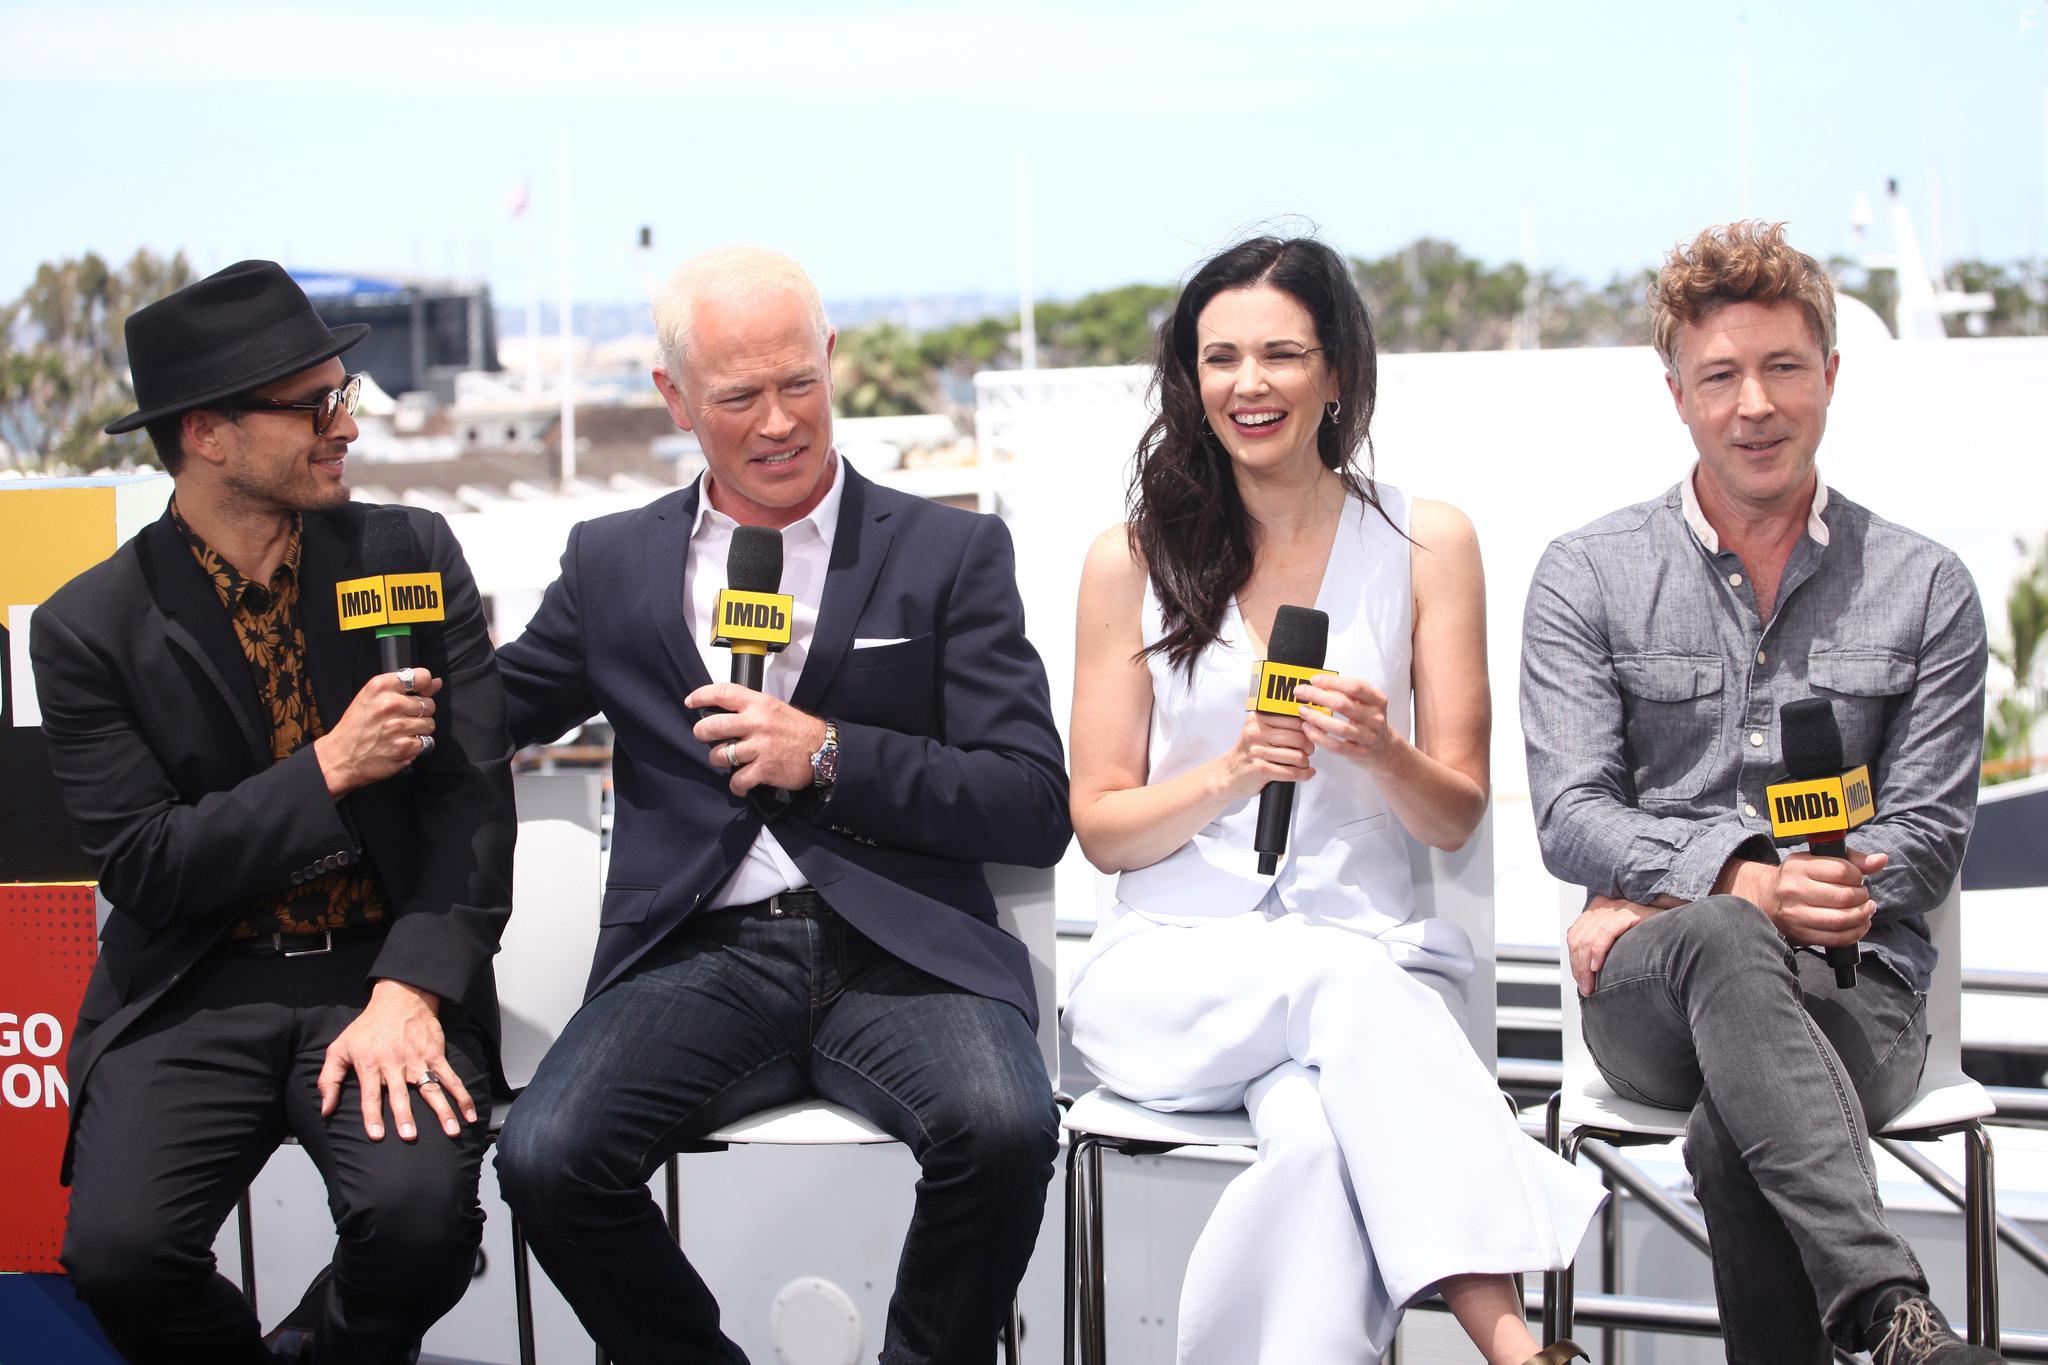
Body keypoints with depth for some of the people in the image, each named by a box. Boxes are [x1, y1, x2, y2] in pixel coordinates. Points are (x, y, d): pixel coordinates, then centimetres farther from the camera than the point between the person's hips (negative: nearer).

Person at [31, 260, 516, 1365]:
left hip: (386, 972, 1)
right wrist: (330, 770, -17)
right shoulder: (87, 628, -4)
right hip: (196, 992, 0)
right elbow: (141, 869, -7)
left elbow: (473, 795, -2)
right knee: (117, 1250, -24)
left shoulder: (415, 555, 1)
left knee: (419, 1217, -27)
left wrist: (409, 993, -16)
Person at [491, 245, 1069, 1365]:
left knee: (1004, 1128, -32)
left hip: (899, 953, -1)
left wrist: (830, 756, -9)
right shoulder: (610, 563, 16)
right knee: (545, 1159, -26)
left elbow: (1037, 810, 2)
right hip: (699, 955, 2)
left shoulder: (952, 553, 8)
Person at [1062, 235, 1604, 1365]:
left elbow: (1456, 817, 7)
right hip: (1175, 966, -1)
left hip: (1370, 956, 1)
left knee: (1322, 1136, -37)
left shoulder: (1426, 544, 7)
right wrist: (1231, 775, -15)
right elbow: (1100, 828, 6)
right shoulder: (1131, 560, 7)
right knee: (1350, 984, -37)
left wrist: (1380, 753, -17)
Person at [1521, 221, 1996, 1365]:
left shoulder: (1926, 589, 10)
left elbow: (1926, 838, 4)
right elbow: (1572, 817, 0)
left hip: (1851, 987, 1)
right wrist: (1737, 885, -22)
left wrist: (1663, 902, -9)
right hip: (1651, 999, 0)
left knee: (1733, 1138, -36)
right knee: (1720, 945, -39)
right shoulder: (1588, 578, 10)